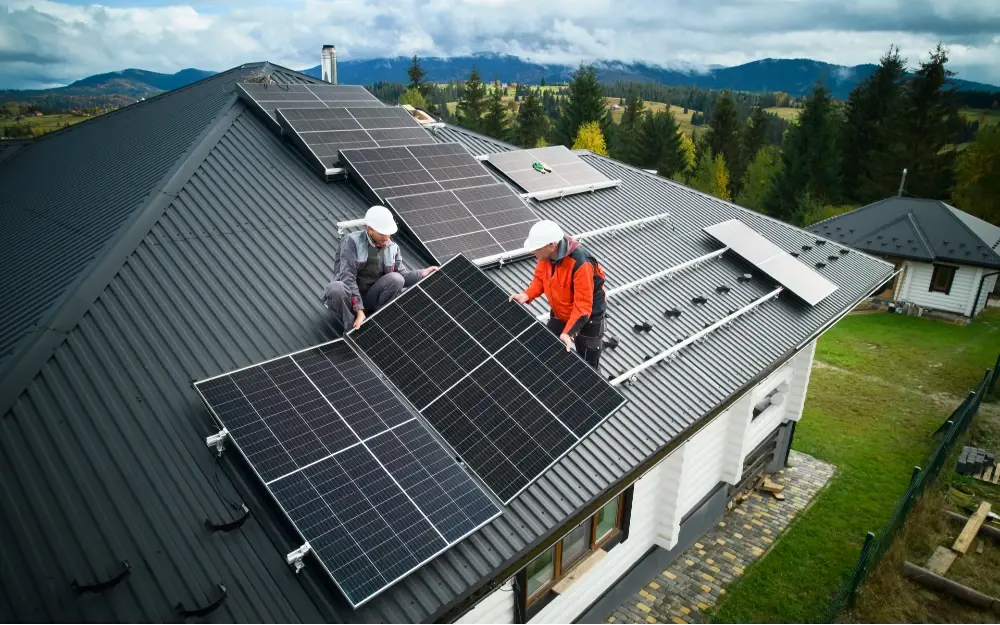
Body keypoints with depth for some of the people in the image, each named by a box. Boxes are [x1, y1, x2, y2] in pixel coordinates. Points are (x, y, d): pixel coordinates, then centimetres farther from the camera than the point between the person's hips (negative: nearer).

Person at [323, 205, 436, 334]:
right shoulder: (352, 241, -14)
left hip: (371, 299, 4)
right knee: (335, 289, -38)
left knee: (396, 279, -24)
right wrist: (359, 311, -32)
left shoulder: (392, 248, 2)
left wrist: (421, 273, -20)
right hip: (350, 298, -4)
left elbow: (401, 276, 0)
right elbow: (348, 277, -23)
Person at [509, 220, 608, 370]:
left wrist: (569, 333, -39)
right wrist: (527, 295, -17)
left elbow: (583, 305, -34)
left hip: (588, 317, -6)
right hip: (559, 313, 6)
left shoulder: (580, 264, -38)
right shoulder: (546, 255, -17)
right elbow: (540, 279, 1)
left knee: (587, 364, 10)